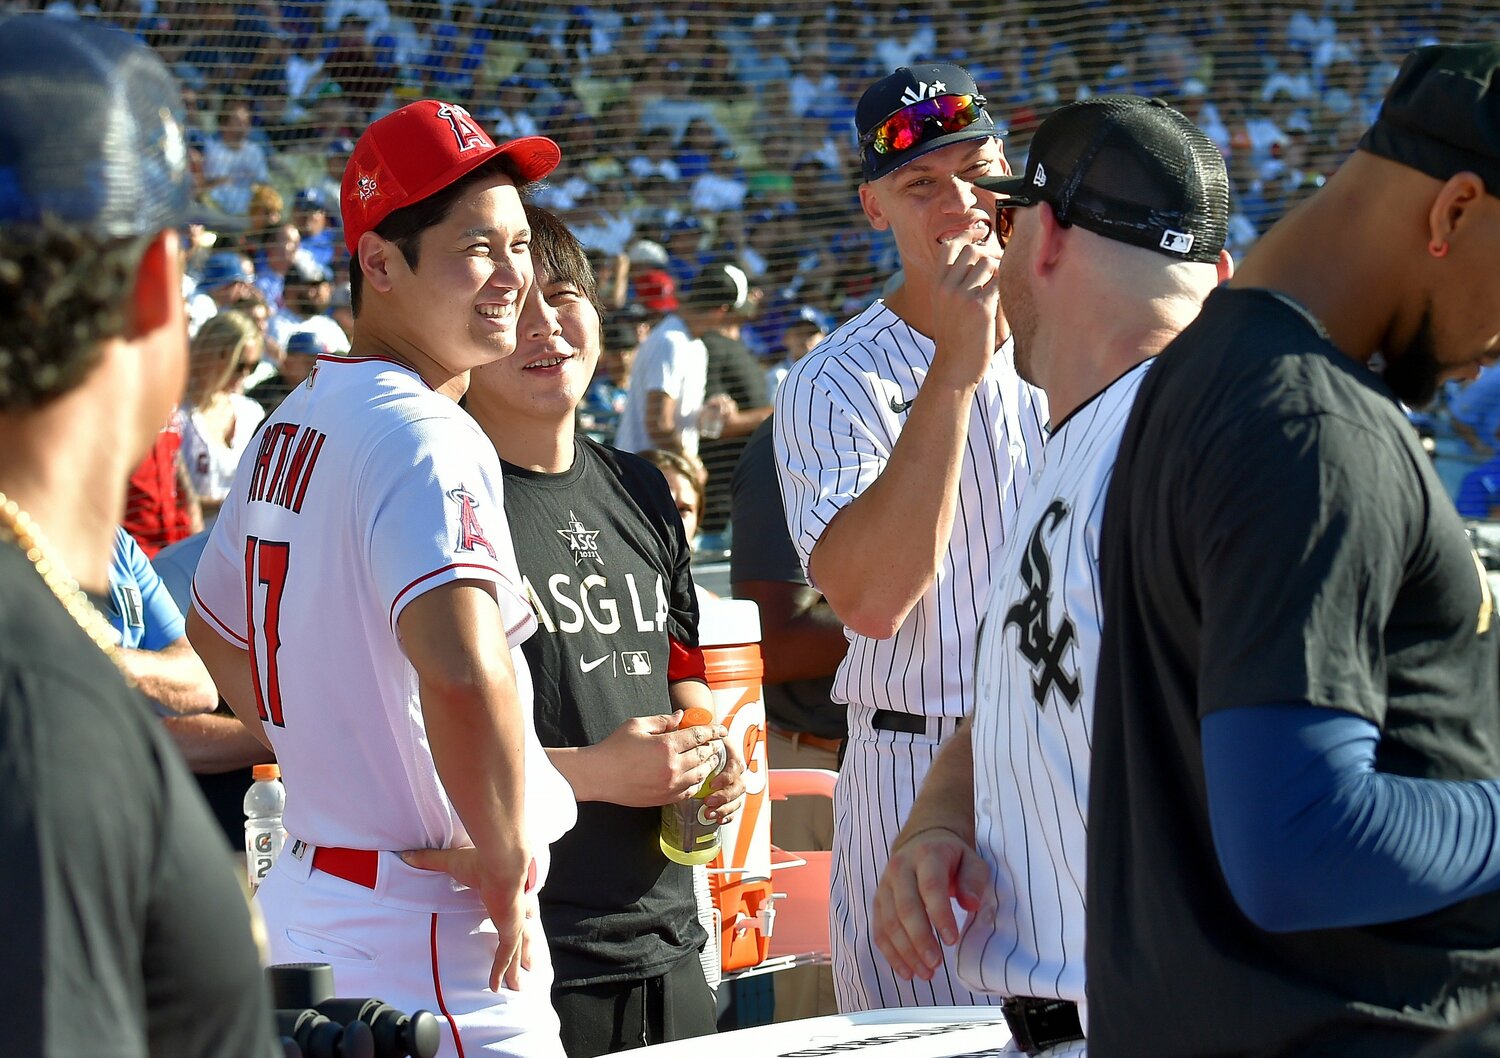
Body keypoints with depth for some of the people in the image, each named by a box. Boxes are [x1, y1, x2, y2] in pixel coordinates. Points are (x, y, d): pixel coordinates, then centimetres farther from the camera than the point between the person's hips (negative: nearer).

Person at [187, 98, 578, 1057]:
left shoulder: (290, 425, 12)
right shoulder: (425, 437, -18)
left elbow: (215, 631, 27)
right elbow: (461, 669, -35)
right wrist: (507, 865, -21)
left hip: (301, 895, 10)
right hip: (430, 940, -10)